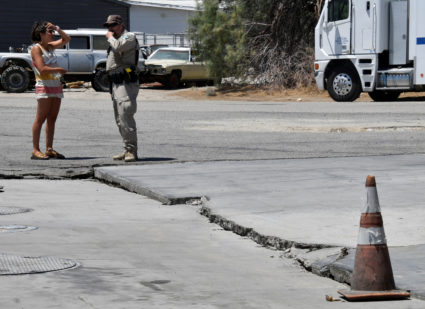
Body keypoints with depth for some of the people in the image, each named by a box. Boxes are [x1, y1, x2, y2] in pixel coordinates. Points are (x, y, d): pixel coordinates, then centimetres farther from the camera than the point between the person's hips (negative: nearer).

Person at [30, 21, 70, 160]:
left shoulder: (50, 46, 17)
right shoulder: (36, 48, -6)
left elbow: (66, 39, 26)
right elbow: (42, 69, -16)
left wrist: (57, 28, 12)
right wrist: (60, 70, -8)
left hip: (56, 85, 8)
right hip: (44, 85, -8)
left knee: (52, 118, 5)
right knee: (41, 118, -10)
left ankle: (49, 149, 7)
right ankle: (35, 150, -10)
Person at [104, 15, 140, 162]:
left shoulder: (129, 37, -6)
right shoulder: (116, 40, 24)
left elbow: (118, 47, -28)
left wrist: (110, 37, -6)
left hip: (126, 83, -10)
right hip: (116, 84, 10)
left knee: (126, 117, -16)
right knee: (120, 120, 10)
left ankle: (132, 151, -16)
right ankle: (128, 149, 14)